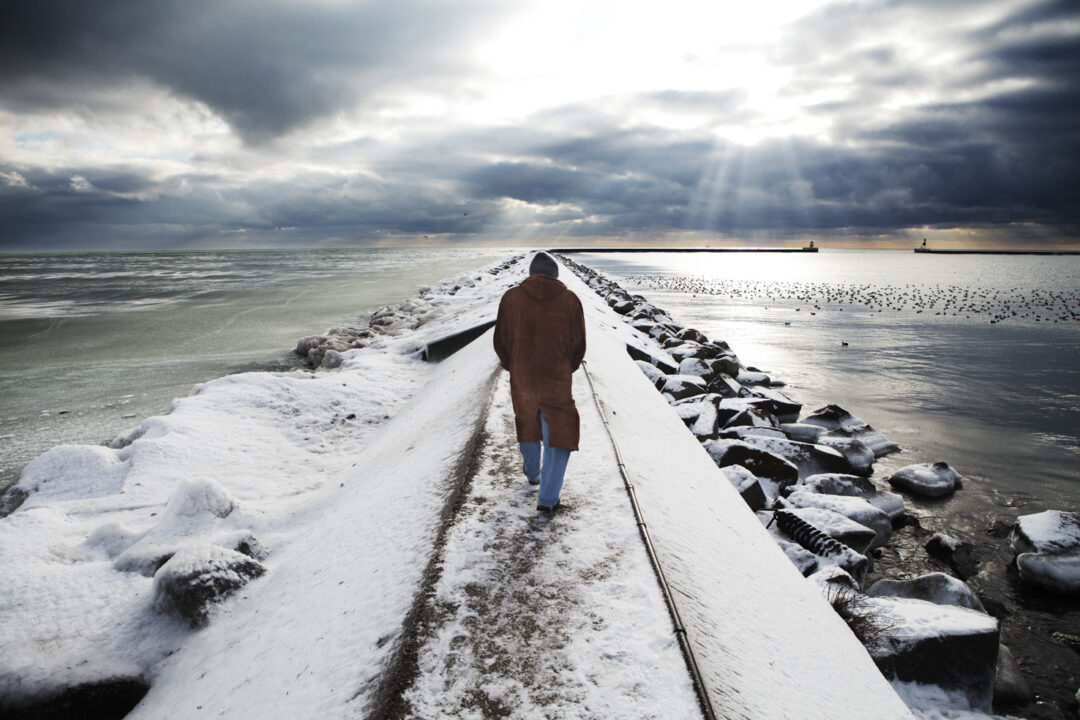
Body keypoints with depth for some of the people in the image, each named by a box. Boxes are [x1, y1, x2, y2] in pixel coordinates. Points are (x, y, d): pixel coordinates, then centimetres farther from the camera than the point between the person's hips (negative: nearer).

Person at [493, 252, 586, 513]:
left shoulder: (511, 297, -3)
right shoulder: (569, 300, -5)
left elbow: (501, 341, 0)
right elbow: (579, 344, -1)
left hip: (522, 378, 3)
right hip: (557, 381, -2)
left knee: (528, 425, 25)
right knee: (559, 437, 8)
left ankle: (533, 473, 47)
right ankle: (548, 496, 4)